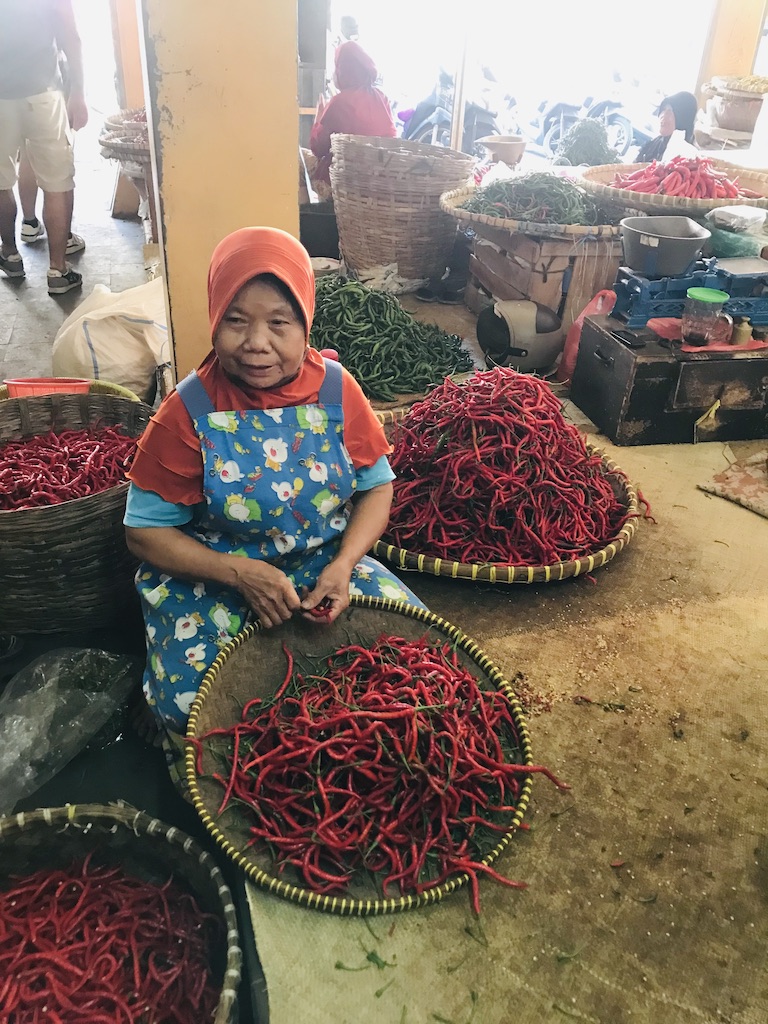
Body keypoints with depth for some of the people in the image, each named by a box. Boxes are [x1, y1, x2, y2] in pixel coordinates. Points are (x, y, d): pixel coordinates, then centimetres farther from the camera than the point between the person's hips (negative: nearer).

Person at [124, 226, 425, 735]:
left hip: (326, 564, 2)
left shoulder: (336, 390, -8)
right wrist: (241, 573, -22)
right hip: (212, 577, -1)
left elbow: (377, 486, 1)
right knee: (188, 701, -20)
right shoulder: (188, 413, -14)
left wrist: (343, 564, -17)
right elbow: (145, 530, -9)